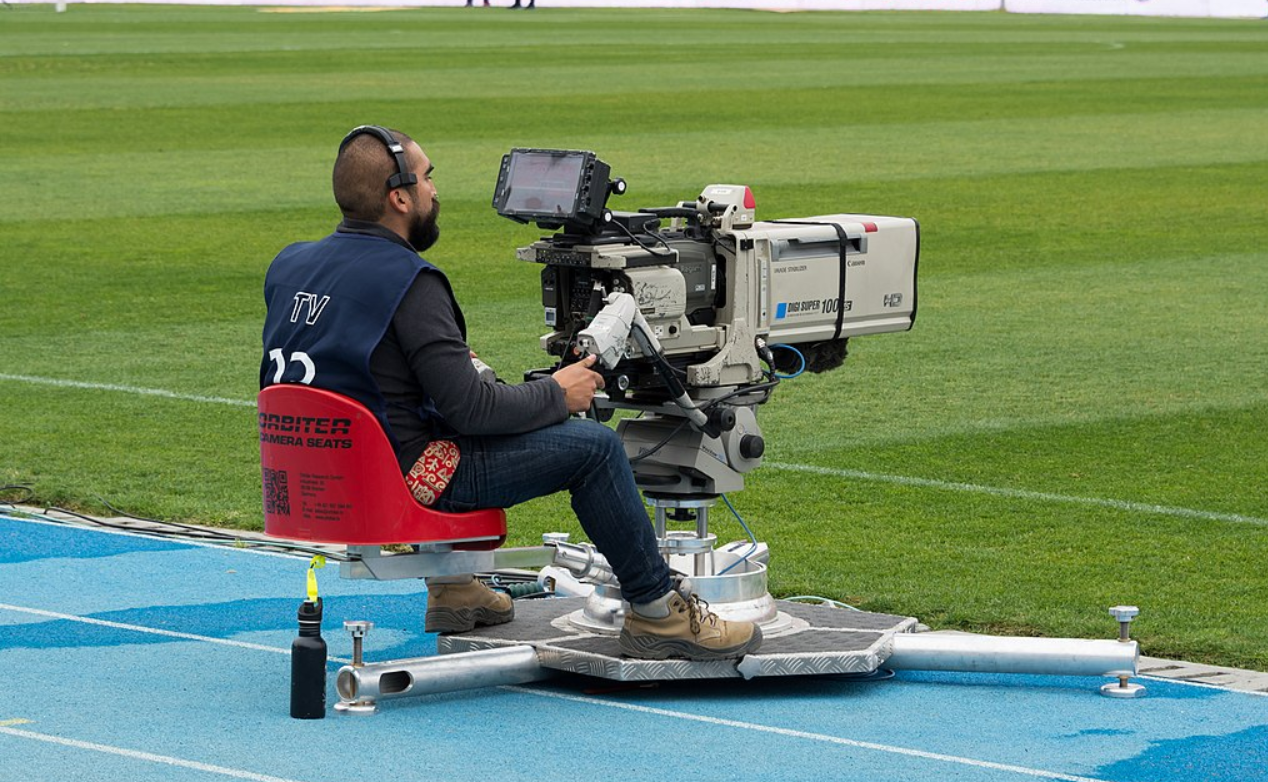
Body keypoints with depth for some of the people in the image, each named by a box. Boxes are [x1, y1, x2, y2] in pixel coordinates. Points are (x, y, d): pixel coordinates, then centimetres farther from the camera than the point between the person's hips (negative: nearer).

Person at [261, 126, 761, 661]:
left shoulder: (288, 266, 5)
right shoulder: (408, 283, -20)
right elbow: (472, 410, -21)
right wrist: (557, 395, -3)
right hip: (402, 478, -9)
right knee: (594, 447, -5)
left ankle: (449, 588, 37)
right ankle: (657, 613, 4)